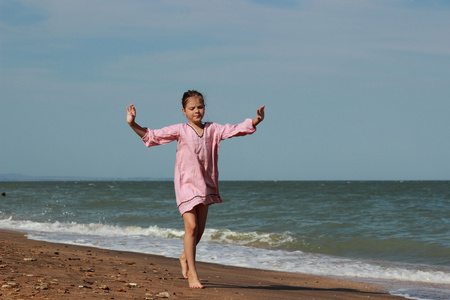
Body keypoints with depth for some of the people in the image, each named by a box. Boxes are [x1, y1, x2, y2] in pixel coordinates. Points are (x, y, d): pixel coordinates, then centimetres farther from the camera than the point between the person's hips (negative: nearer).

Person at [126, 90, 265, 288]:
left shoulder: (212, 129, 6)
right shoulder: (180, 130, -3)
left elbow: (235, 130, 2)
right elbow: (152, 136, -4)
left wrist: (255, 121, -12)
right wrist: (133, 125, -16)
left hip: (206, 184, 4)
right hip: (186, 183, -4)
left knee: (200, 229, 11)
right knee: (191, 226, -13)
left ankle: (185, 257, 40)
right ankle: (192, 274, -6)